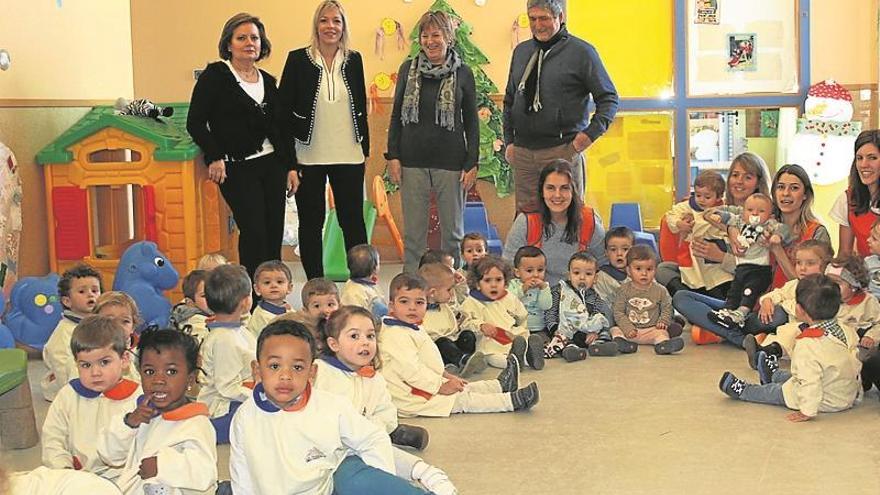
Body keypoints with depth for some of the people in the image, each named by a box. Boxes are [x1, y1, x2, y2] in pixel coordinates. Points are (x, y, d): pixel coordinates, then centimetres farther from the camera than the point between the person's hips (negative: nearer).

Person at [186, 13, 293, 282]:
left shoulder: (268, 81, 15)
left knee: (274, 233, 4)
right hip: (237, 168, -6)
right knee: (254, 232, -12)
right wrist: (214, 157, -13)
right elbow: (195, 123, -5)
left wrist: (290, 166, 13)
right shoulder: (215, 75, -2)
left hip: (271, 164, 6)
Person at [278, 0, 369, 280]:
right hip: (309, 158, -2)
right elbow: (283, 110, -3)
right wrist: (287, 157, -8)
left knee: (353, 220, 6)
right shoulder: (298, 60, -4)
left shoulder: (353, 60, 5)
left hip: (348, 157, 2)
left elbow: (361, 107, 12)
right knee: (311, 222, 7)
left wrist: (365, 149, 10)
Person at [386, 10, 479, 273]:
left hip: (451, 162, -1)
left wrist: (472, 163, -3)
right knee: (413, 231, 7)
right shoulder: (408, 69, 6)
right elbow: (396, 115, 9)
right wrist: (392, 155, 2)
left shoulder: (463, 73, 1)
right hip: (413, 161, 2)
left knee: (452, 229, 6)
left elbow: (471, 121, 3)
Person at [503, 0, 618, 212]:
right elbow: (509, 100, 21)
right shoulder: (521, 51, 15)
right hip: (522, 152, 5)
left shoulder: (581, 51, 0)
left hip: (563, 150, -5)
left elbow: (609, 98, 2)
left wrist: (591, 133, -10)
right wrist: (509, 141, 12)